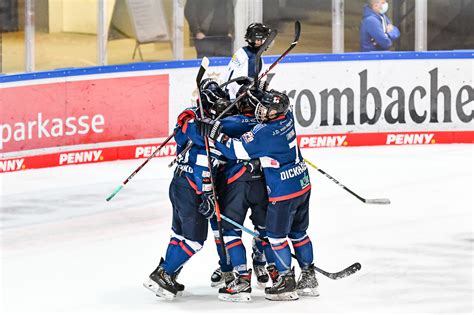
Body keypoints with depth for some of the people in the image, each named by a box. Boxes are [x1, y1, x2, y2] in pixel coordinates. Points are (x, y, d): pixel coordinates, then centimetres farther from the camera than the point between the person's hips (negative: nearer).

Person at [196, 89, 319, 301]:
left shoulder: (263, 133, -24)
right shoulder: (287, 117, -1)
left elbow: (235, 150, -20)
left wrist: (214, 132, -20)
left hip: (283, 191, -9)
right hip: (303, 184, 9)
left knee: (276, 235, 4)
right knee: (298, 232, 18)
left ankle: (287, 281, 8)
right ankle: (309, 278, 24)